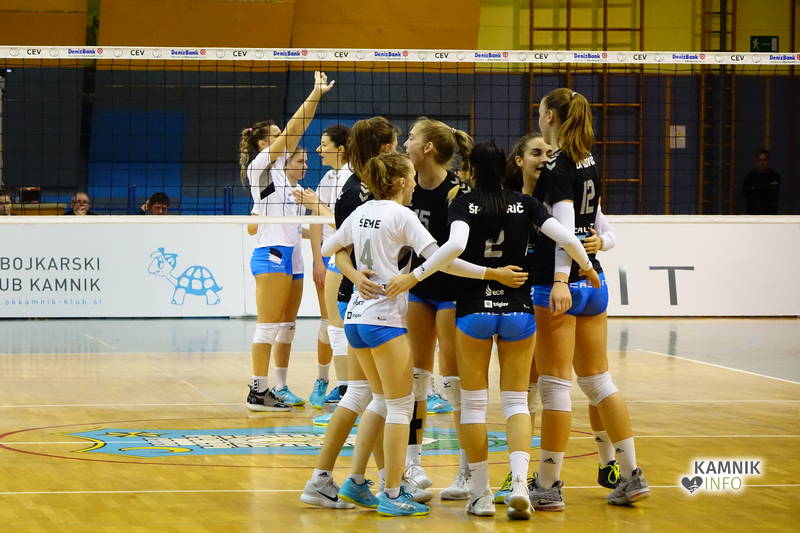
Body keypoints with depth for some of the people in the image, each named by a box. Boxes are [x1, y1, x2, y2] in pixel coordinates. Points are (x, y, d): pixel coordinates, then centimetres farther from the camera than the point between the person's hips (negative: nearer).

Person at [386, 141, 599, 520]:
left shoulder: (464, 203, -5)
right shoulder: (524, 204, 2)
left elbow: (455, 245, -24)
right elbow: (567, 238, -6)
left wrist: (414, 275, -19)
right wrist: (587, 268, 12)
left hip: (474, 311, -2)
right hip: (518, 311, 2)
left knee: (474, 402, 7)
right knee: (516, 401, 8)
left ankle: (480, 494, 8)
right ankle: (519, 482, -13)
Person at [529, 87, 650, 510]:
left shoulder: (556, 167, -13)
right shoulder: (589, 163, 10)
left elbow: (564, 225, -24)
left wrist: (560, 279, -33)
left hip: (558, 286, -8)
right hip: (593, 281, 8)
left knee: (555, 384, -3)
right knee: (597, 379, 14)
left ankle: (548, 486, 2)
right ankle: (631, 475, 14)